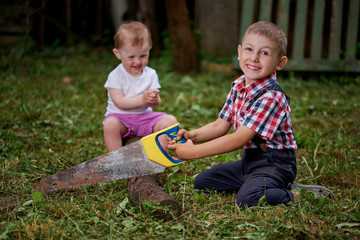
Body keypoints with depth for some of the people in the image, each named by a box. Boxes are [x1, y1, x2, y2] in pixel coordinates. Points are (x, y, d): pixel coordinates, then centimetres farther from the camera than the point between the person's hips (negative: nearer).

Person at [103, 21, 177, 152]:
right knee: (110, 125, -36)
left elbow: (156, 103, -1)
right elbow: (120, 103, -17)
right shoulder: (115, 76, -9)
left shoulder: (150, 74, 3)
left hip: (145, 116, 4)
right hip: (120, 117, -4)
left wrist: (154, 100, -27)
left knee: (170, 120, -16)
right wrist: (143, 99, -29)